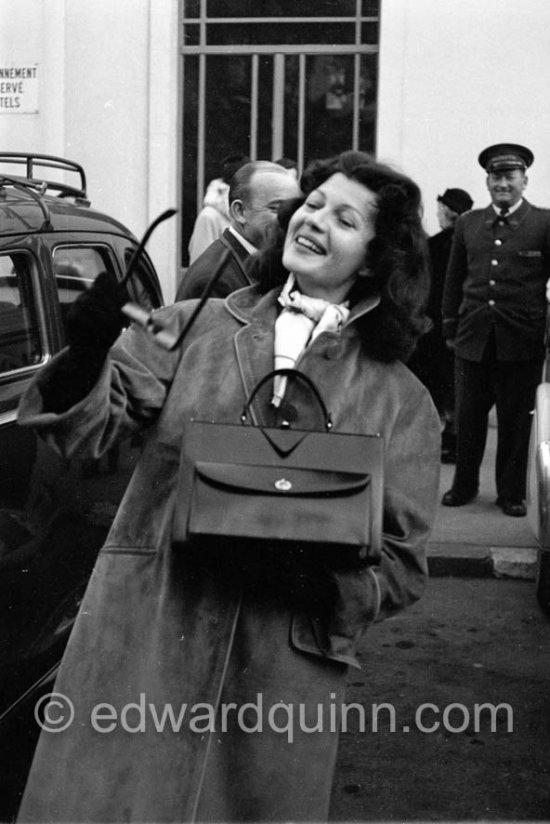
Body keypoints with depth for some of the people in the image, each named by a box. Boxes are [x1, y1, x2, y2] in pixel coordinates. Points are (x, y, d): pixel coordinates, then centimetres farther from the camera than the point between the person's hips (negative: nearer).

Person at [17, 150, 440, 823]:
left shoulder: (400, 399, 4)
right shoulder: (195, 327, 6)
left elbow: (401, 563, 3)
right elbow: (87, 424, -5)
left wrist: (311, 579, -16)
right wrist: (84, 358, -27)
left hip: (282, 680, 0)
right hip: (136, 648, 0)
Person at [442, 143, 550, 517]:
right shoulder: (467, 224, 9)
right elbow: (454, 279, 14)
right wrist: (451, 327, 10)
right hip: (473, 339, 3)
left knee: (516, 420, 6)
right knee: (468, 416, 9)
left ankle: (512, 493, 20)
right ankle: (464, 486, 25)